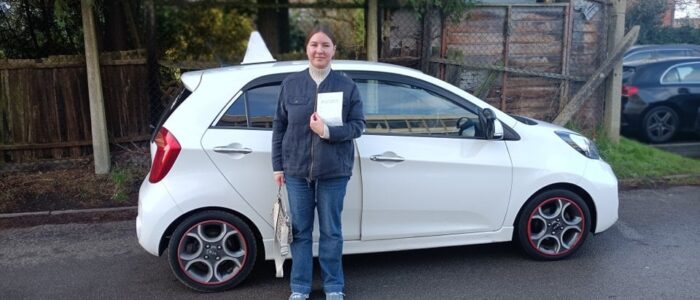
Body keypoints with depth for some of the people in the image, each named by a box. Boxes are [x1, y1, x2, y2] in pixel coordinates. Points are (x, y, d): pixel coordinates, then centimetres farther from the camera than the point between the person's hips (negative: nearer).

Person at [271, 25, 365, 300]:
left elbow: (358, 125, -2)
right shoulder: (291, 84, 3)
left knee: (331, 232, 9)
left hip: (333, 172, -1)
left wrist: (328, 131, -19)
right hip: (296, 170, 2)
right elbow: (279, 125, 6)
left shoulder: (347, 86, -1)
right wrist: (278, 165, 3)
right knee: (300, 231, 10)